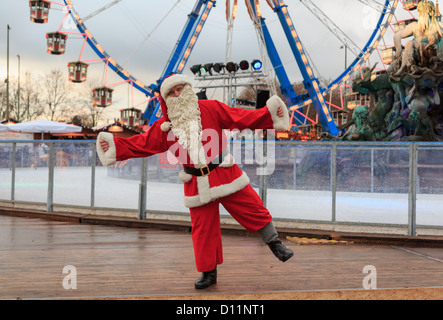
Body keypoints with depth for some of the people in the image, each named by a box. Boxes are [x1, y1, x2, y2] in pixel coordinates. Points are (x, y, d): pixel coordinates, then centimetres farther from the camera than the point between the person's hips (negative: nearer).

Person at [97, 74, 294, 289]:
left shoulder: (210, 108, 1)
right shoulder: (165, 126, 8)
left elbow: (241, 118, -2)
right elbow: (141, 144, 9)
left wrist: (270, 115, -11)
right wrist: (115, 146, 0)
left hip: (224, 173, -1)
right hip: (197, 184, 2)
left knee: (253, 210, -1)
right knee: (202, 228, 5)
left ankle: (275, 245, 20)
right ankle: (209, 272, 19)